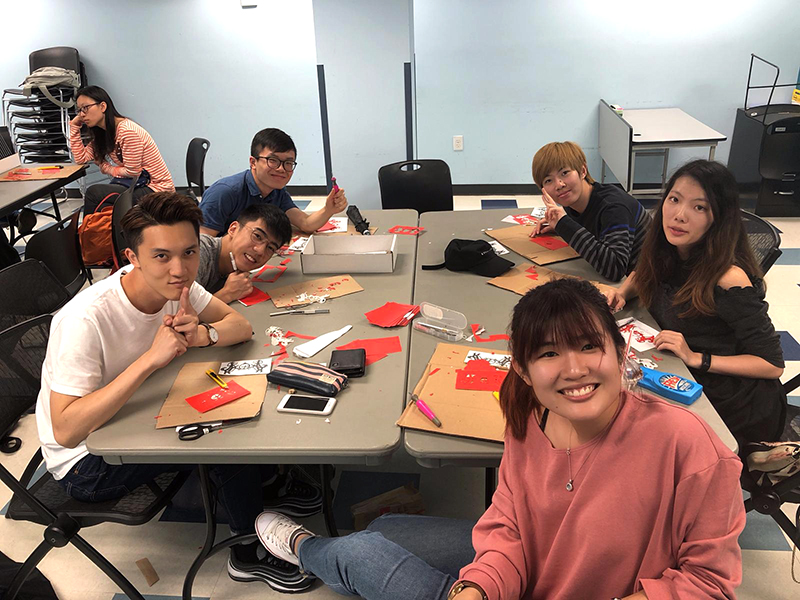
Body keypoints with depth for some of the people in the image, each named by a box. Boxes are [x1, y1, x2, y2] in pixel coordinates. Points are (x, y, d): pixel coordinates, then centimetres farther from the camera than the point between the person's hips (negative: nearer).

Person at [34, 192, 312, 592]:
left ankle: (266, 485, 20)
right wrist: (151, 358, -44)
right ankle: (250, 556, 3)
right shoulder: (85, 320, -33)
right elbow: (66, 431, -37)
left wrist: (200, 334, -30)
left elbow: (240, 325, -7)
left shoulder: (173, 284, -14)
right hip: (85, 464, -7)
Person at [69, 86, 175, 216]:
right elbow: (81, 158, 9)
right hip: (141, 186, 9)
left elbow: (132, 172, -16)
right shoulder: (103, 133, 10)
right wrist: (74, 126, 8)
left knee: (94, 192, -16)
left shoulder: (127, 131, -19)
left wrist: (108, 169, 0)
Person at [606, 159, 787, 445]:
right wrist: (622, 292, -2)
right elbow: (642, 275, 19)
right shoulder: (666, 253, -7)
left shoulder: (728, 279, -26)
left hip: (737, 410, -6)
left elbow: (773, 364, -19)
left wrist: (696, 358, -25)